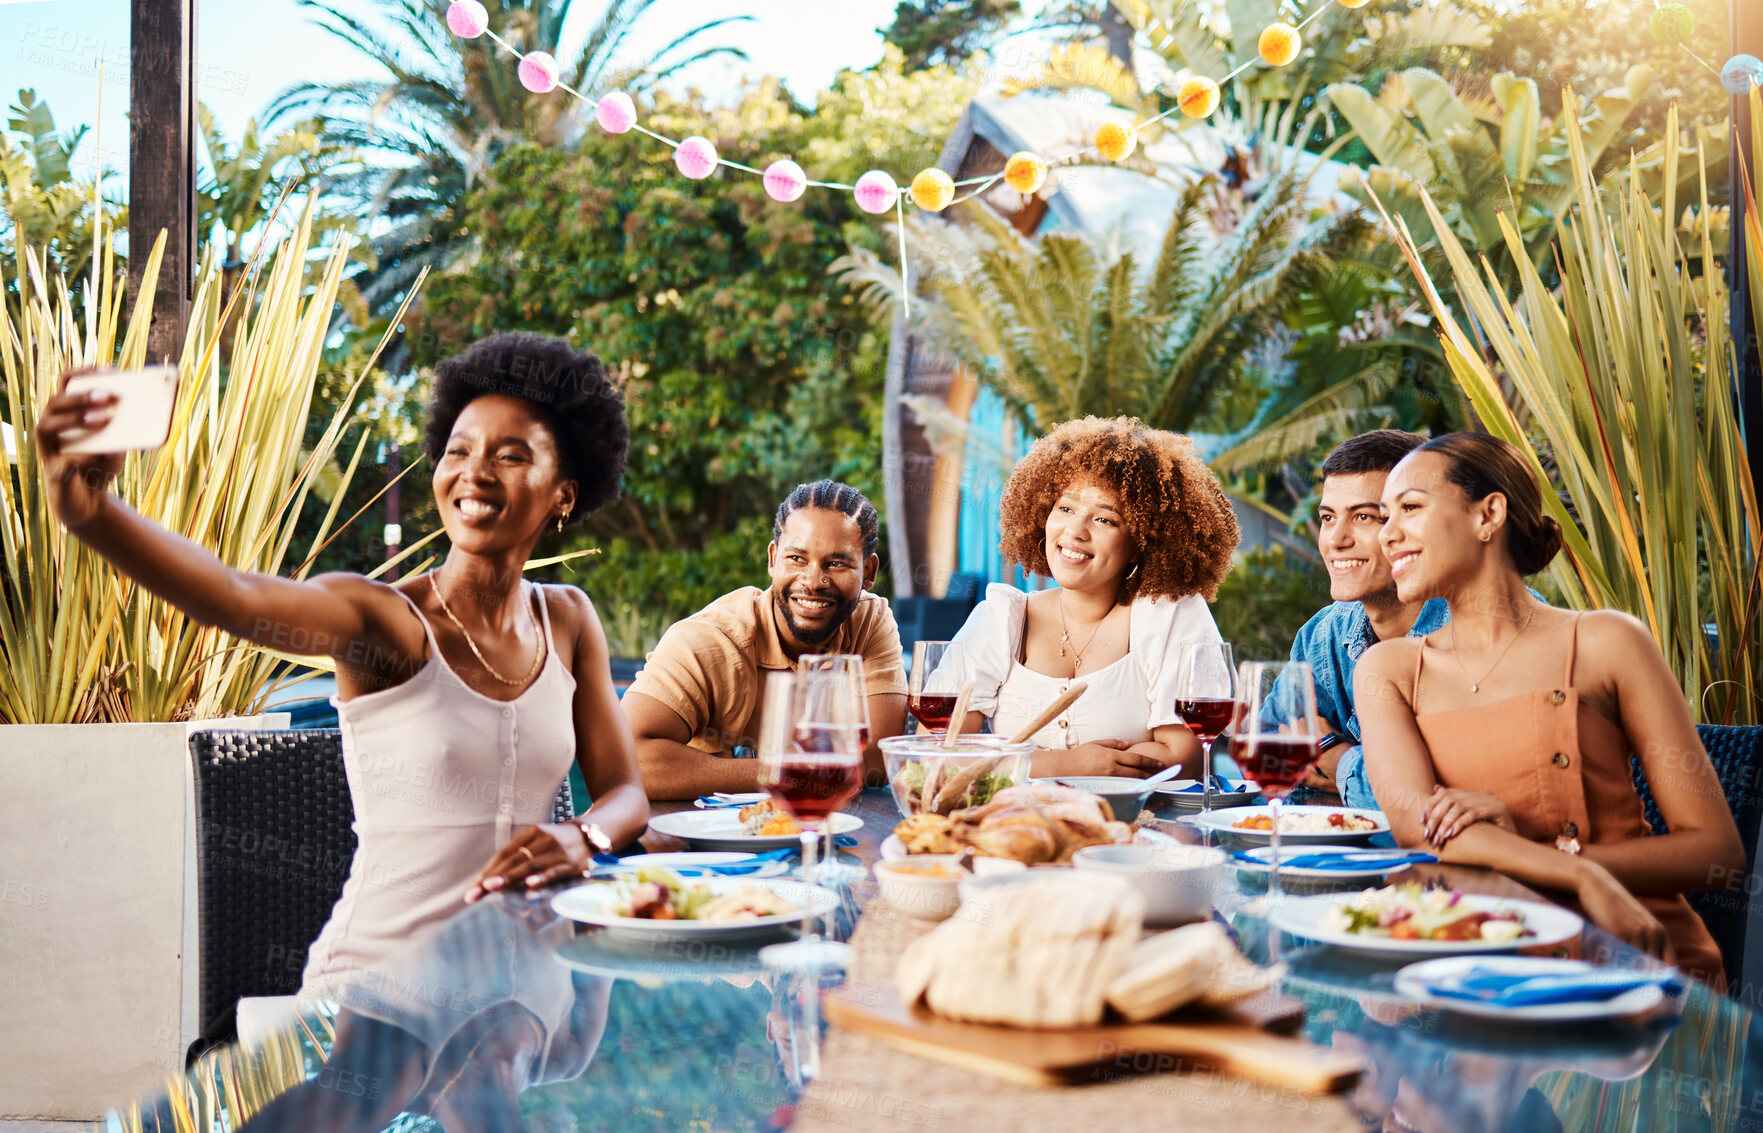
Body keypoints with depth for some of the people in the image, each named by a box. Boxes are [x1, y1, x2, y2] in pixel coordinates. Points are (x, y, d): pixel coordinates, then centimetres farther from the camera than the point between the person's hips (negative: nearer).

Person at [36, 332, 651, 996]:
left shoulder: (568, 620, 8)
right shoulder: (385, 620, -8)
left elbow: (628, 788, 10)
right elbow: (233, 598, -28)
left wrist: (582, 839, -16)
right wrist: (90, 513, -48)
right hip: (371, 981, -3)